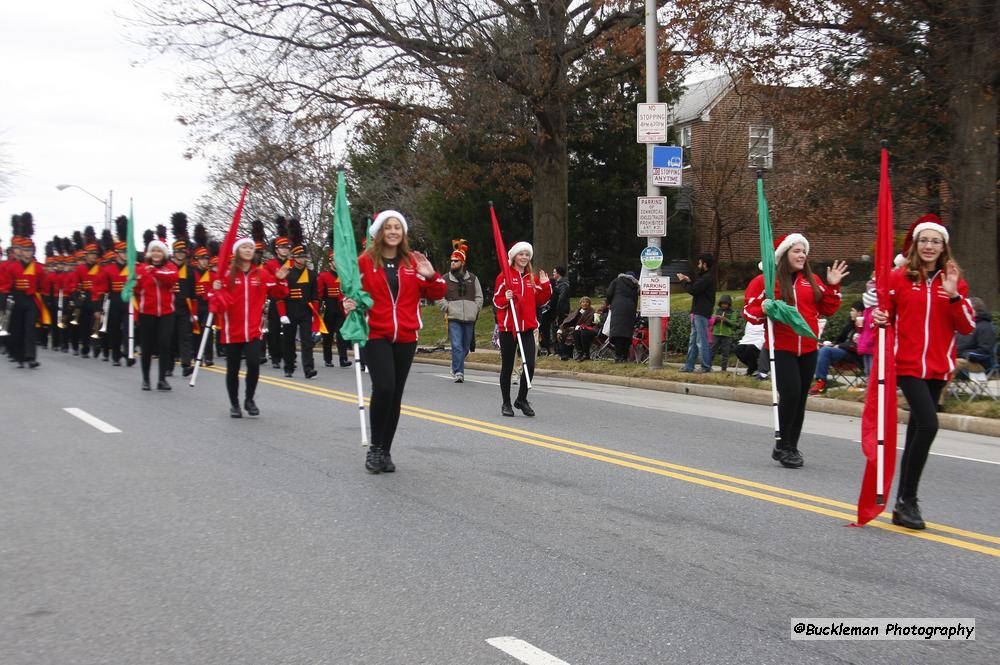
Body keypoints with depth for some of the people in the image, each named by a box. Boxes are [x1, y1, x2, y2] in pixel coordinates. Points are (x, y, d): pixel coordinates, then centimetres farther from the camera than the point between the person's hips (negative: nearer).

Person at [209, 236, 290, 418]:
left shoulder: (262, 273, 4)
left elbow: (278, 294, 11)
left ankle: (249, 399, 9)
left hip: (253, 330, 1)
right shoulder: (227, 274, -3)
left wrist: (280, 280, -6)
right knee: (233, 369, 7)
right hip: (232, 330, -1)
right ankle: (234, 404, 23)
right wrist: (216, 291, -25)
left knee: (254, 364, -13)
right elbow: (218, 303, -5)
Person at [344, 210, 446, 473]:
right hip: (375, 336, -3)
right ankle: (375, 448, 0)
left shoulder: (413, 262, 6)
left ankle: (385, 451, 19)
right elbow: (352, 291, 2)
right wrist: (350, 305, -19)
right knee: (383, 387, -18)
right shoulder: (365, 262, -2)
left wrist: (431, 276, -12)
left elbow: (436, 294, 7)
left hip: (405, 338, 3)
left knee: (396, 394, 7)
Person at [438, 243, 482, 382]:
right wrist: (448, 308, -5)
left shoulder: (472, 279, 11)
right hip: (454, 318, -3)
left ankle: (456, 367, 32)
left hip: (469, 318, 3)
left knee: (466, 347, 11)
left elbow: (479, 297, 15)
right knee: (457, 346, -14)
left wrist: (475, 310, 1)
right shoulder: (446, 279, 5)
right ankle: (458, 372, -14)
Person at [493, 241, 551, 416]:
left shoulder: (532, 278, 11)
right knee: (507, 367, 6)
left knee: (530, 365, -7)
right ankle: (506, 403, 19)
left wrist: (545, 285, 1)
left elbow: (540, 299, 15)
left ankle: (522, 399, 13)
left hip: (527, 328, 3)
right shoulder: (504, 276, -2)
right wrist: (506, 298, -20)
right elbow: (496, 301, -1)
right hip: (507, 327, -3)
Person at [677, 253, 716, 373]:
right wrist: (689, 281, 10)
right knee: (693, 341, 11)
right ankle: (689, 366, 14)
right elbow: (696, 288, 18)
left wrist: (684, 281, -4)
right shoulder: (706, 277, 18)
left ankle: (706, 366, -4)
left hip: (701, 313, -11)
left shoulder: (707, 278, -15)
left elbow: (693, 290, -19)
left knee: (701, 341, -7)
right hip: (698, 312, 11)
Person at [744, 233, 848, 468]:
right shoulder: (767, 280, -2)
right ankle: (782, 446, 0)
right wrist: (763, 310, -19)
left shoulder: (812, 281, 10)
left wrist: (833, 286, 3)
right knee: (790, 394, -15)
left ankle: (792, 447, 21)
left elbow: (827, 309, 14)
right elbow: (749, 311, 1)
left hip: (807, 349, 5)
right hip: (781, 349, -5)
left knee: (800, 398, 9)